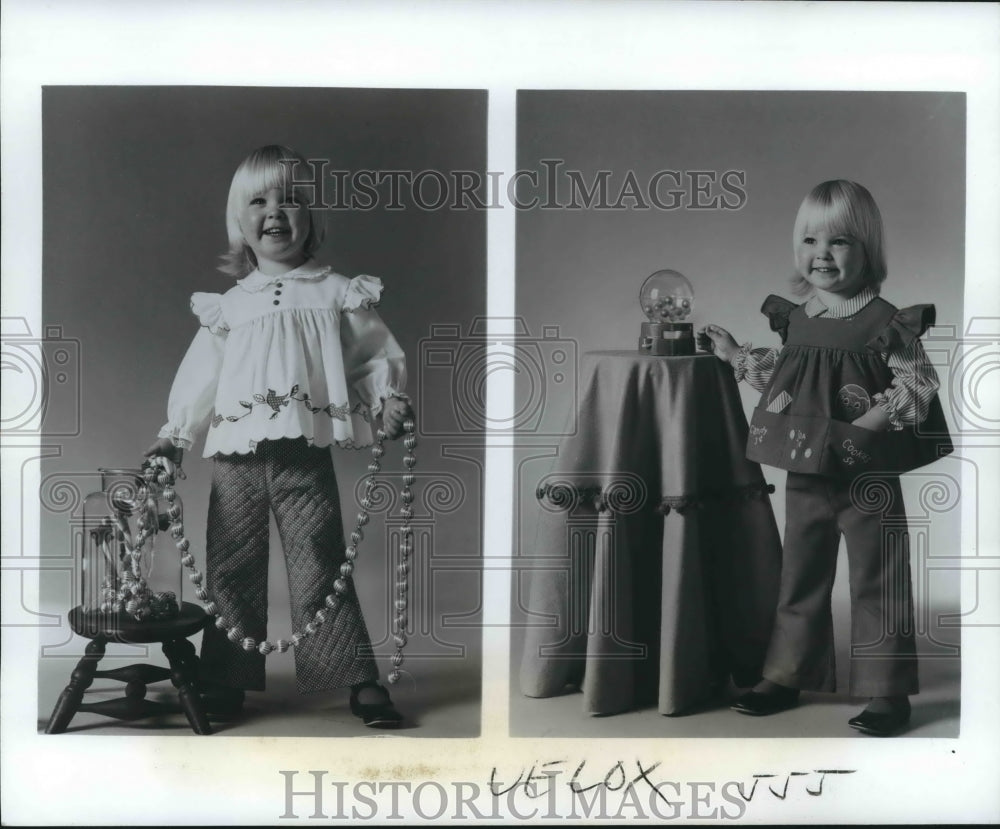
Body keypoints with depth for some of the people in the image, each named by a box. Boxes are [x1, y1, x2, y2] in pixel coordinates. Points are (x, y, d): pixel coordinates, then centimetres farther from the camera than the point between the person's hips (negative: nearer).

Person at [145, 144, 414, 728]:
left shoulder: (337, 295, 8)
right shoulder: (228, 307, 13)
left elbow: (376, 356, 9)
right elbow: (198, 379, 15)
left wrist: (388, 399, -8)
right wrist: (173, 439, 11)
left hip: (306, 455, -2)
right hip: (236, 460, 3)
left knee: (322, 567, -5)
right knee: (231, 570, 4)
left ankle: (359, 680, 1)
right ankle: (226, 681, 14)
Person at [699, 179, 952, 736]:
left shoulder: (885, 323, -12)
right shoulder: (796, 319, 6)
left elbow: (918, 386, -13)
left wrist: (870, 423, -23)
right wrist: (736, 354, 18)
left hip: (867, 477, -6)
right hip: (805, 475, 6)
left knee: (877, 582, 3)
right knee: (800, 575, 15)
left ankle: (887, 691, 12)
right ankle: (787, 675, 27)